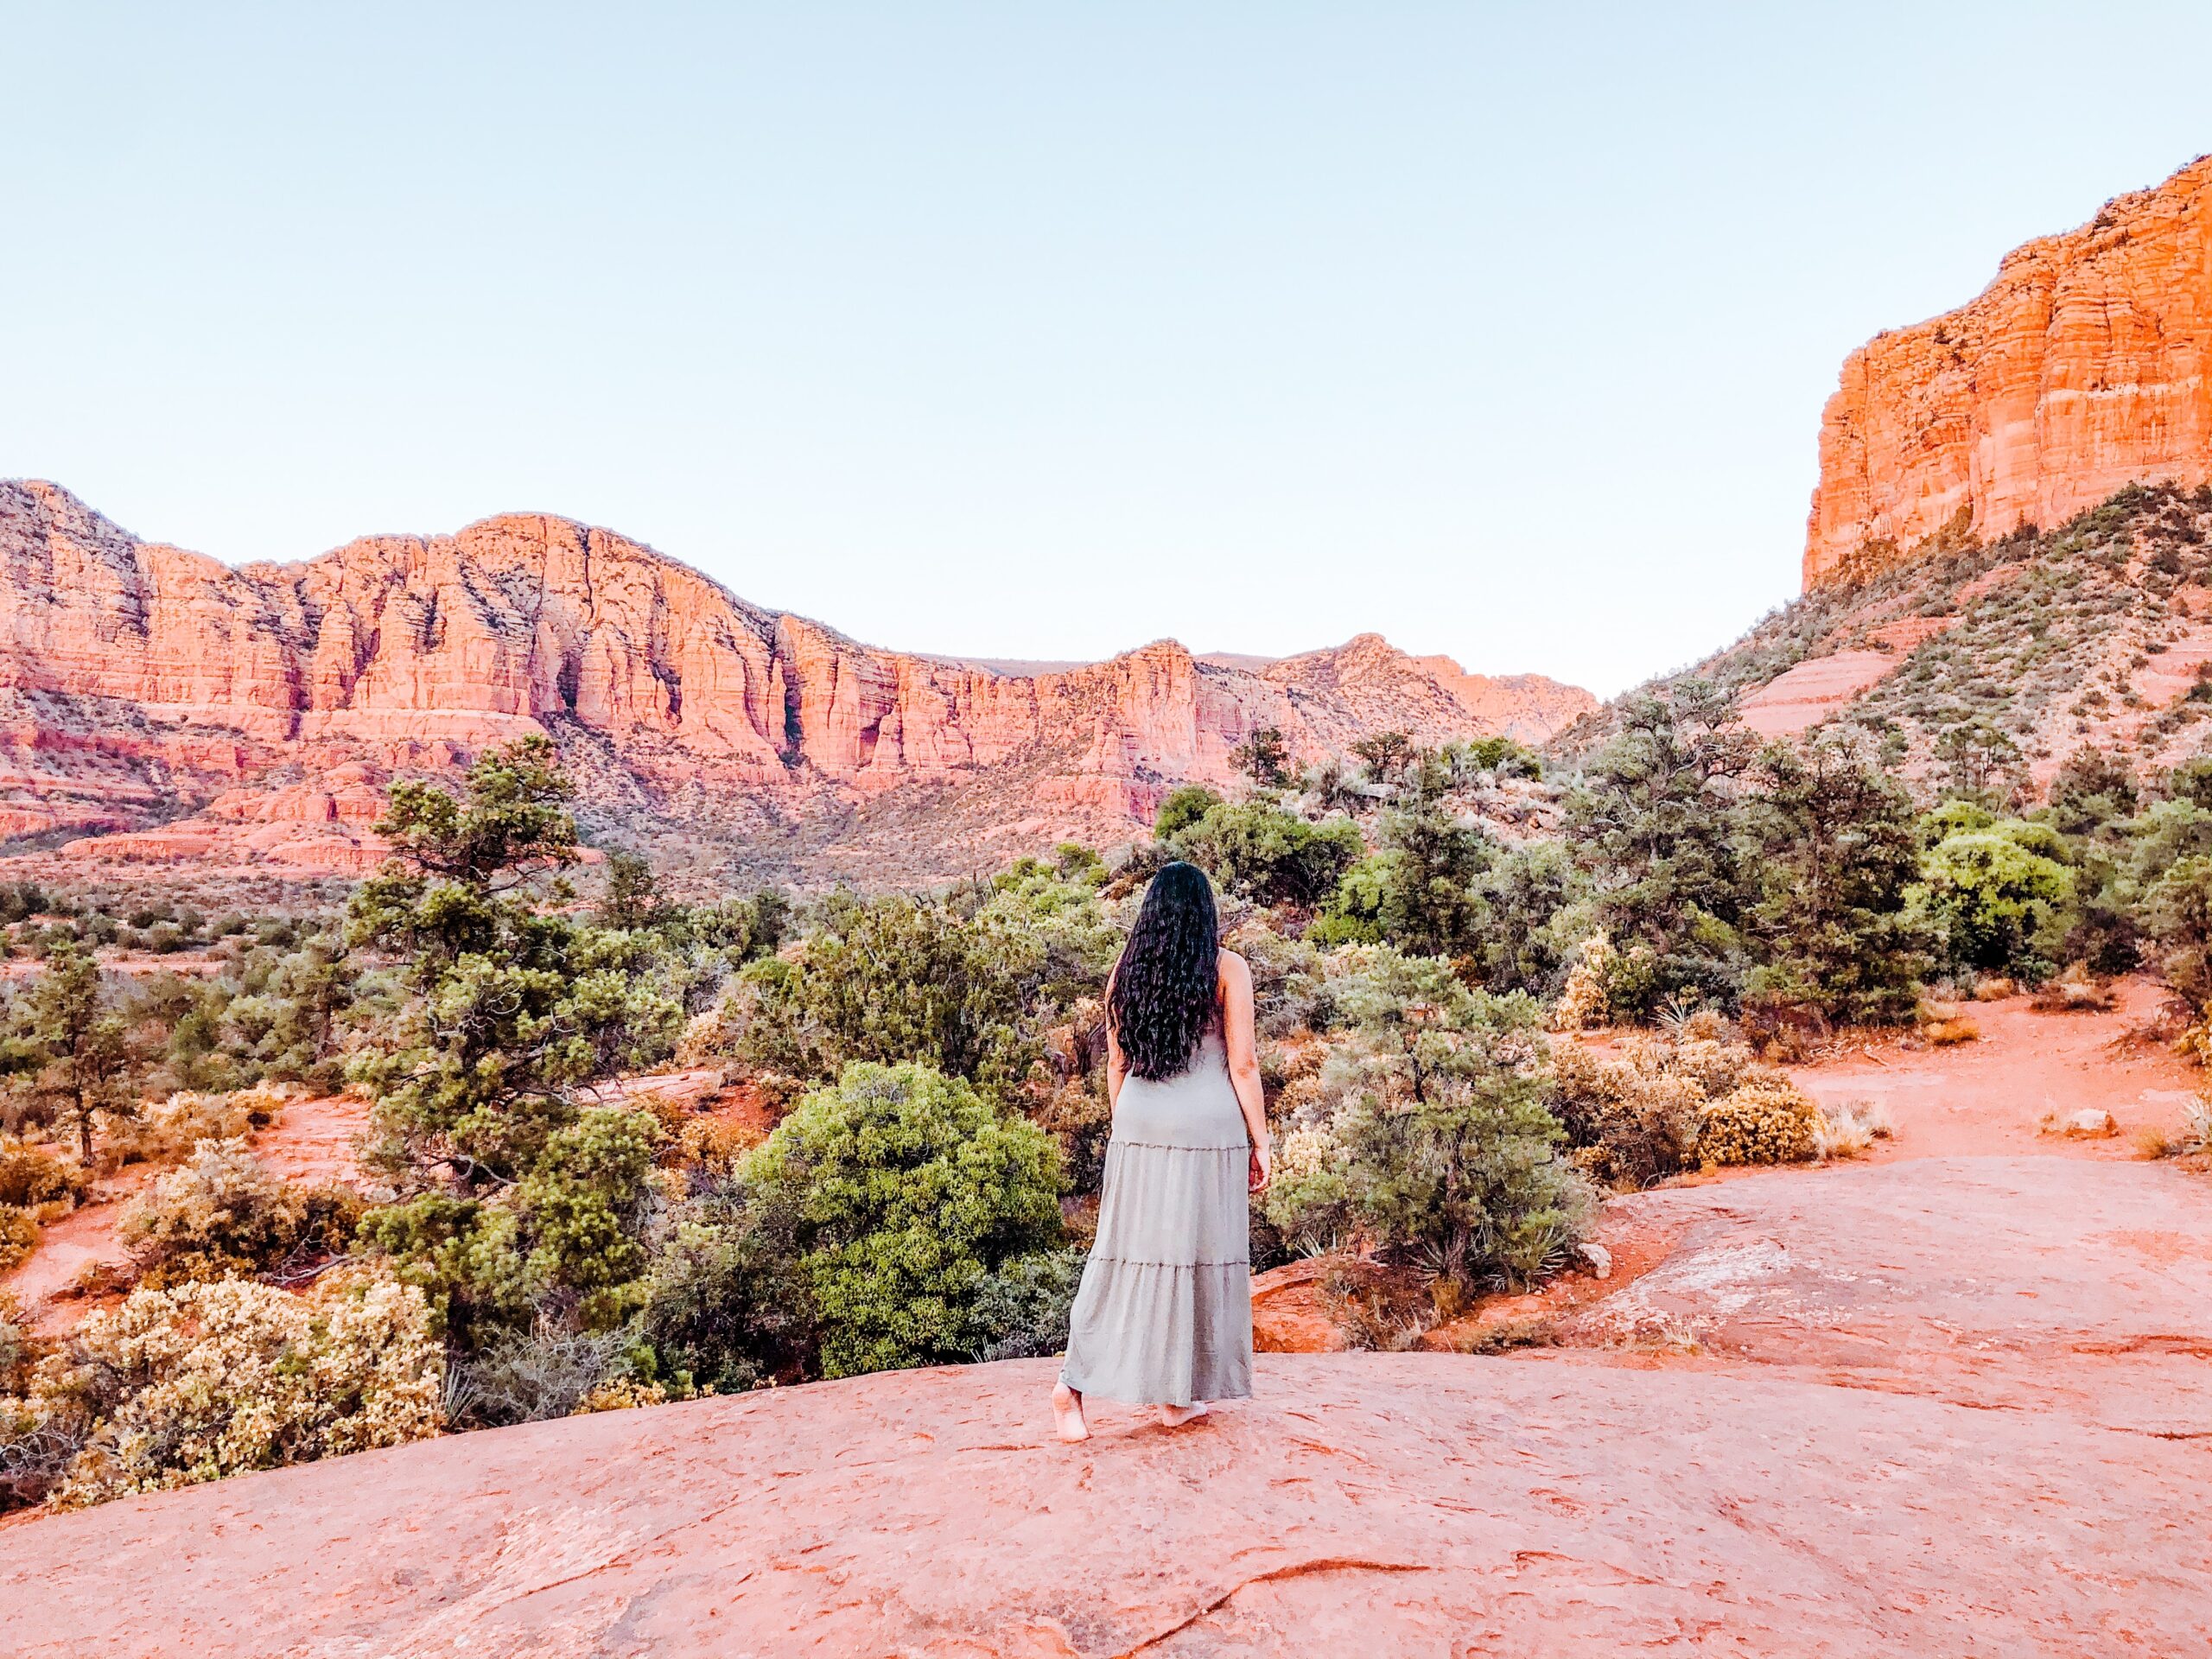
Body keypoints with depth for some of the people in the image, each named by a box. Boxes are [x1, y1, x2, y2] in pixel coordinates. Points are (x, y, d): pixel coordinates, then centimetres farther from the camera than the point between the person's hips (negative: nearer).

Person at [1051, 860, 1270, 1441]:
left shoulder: (1126, 970, 6)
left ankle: (1074, 1381, 4)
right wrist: (1260, 1143, 1)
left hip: (1139, 1128, 3)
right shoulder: (1227, 969, -4)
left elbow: (1116, 1064, 9)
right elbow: (1242, 1065, -6)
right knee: (1198, 1253, 8)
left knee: (1126, 1252, 8)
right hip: (1209, 1128, -3)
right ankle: (1178, 1396, 17)